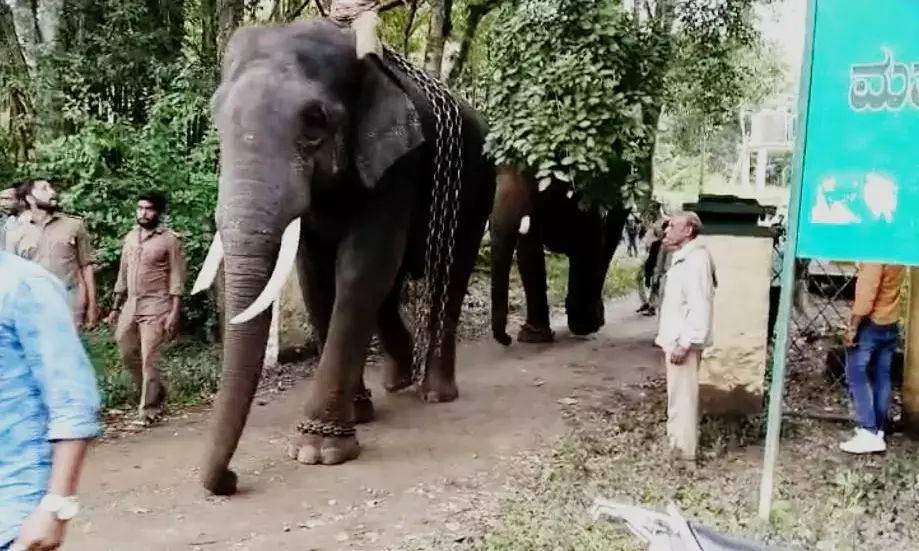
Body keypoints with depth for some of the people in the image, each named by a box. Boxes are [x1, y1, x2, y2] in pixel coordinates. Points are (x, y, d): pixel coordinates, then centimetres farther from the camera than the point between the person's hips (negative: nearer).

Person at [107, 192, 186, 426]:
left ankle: (148, 409, 0)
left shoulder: (169, 240, -6)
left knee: (149, 358, -8)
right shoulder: (130, 237, 12)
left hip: (155, 306, -6)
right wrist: (115, 307, 14)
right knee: (127, 354, 11)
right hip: (130, 304, 7)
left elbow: (176, 278, -8)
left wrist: (174, 312, -15)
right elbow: (123, 274, 17)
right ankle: (156, 392, 28)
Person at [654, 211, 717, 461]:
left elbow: (700, 307, -24)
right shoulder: (681, 257, 14)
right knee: (676, 396, 17)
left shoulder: (696, 259, -18)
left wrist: (684, 343, -24)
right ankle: (676, 444, 27)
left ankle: (684, 451, 3)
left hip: (684, 342, -10)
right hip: (675, 339, 10)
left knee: (683, 397, -4)